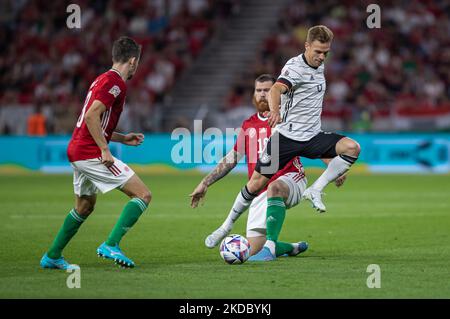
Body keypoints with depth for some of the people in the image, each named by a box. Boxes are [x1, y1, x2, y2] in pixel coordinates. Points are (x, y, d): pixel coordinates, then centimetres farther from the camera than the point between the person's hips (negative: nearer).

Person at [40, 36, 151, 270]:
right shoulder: (115, 82, -13)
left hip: (77, 152, 10)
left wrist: (123, 138, 22)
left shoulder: (103, 80, 18)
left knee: (84, 207, 26)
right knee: (143, 195, -10)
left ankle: (52, 257, 31)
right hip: (92, 154, -10)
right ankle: (111, 245, -17)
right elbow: (91, 116, -23)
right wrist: (105, 150, -22)